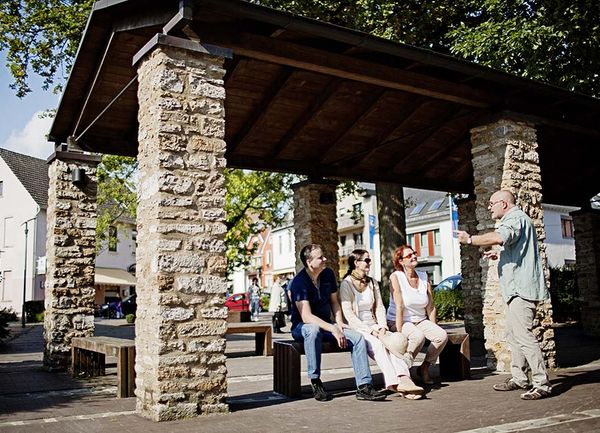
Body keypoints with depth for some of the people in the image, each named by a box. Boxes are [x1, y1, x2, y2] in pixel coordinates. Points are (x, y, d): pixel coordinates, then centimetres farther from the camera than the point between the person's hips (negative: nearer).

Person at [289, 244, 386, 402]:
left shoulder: (328, 274, 3)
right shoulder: (299, 282, -19)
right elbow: (306, 317, -26)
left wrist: (339, 323, -5)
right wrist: (333, 329, -33)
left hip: (326, 325, 6)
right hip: (302, 327, -6)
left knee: (357, 337, -17)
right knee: (313, 329, -41)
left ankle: (364, 386, -15)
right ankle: (315, 382, -28)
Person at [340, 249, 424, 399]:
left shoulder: (372, 283, 17)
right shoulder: (346, 284, -3)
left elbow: (380, 307, 12)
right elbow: (348, 314, -11)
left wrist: (382, 327, -6)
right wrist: (370, 330, -18)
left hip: (374, 326, 5)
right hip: (357, 328, -5)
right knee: (377, 344, -33)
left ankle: (404, 378, -44)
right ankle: (395, 382, -44)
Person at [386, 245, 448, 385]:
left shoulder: (424, 277, 4)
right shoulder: (396, 277, -12)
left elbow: (431, 307, 6)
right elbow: (399, 307, -19)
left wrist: (433, 328, 1)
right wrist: (399, 333, -22)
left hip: (420, 320, 6)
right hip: (400, 321, -6)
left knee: (442, 336, -18)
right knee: (418, 336, -34)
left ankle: (424, 367, 2)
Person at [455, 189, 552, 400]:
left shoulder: (516, 218, -10)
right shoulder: (514, 219, 25)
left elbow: (499, 237, -31)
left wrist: (469, 239, -20)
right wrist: (499, 255, 23)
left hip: (522, 287, -11)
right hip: (518, 288, 11)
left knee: (522, 334, -14)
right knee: (514, 334, 14)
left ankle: (542, 383, -13)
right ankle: (519, 378, 20)